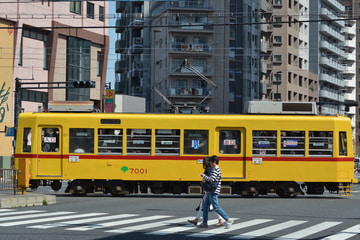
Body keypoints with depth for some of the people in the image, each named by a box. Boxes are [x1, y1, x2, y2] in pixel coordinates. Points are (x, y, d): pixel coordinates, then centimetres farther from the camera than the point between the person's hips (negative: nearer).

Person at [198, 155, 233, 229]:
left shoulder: (216, 170, -15)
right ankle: (204, 223, 17)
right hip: (211, 192, 11)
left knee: (216, 207, -9)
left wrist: (204, 176, -13)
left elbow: (211, 179, -27)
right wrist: (205, 178, 7)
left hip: (213, 192, -11)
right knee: (205, 206, 13)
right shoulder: (216, 169, 17)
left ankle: (228, 220, -8)